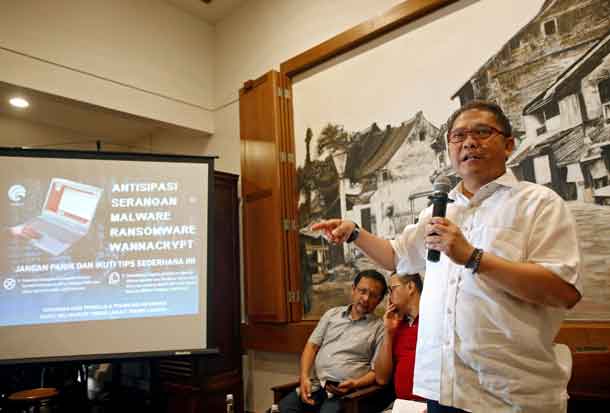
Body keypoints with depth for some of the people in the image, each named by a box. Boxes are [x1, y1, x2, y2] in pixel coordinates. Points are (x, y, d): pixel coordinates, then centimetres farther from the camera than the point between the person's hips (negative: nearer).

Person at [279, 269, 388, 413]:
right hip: (316, 385, 3)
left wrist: (355, 384, -15)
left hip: (345, 391, -3)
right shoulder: (332, 314, 14)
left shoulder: (379, 327, 3)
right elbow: (312, 346, 12)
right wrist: (304, 377, -3)